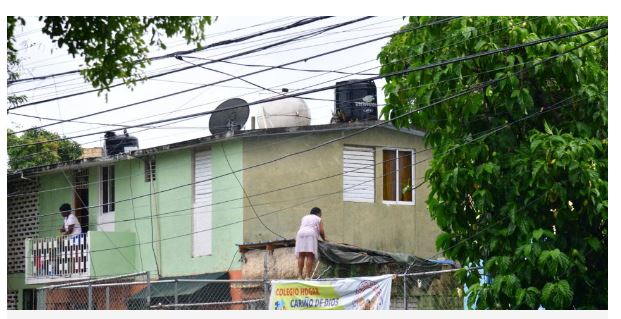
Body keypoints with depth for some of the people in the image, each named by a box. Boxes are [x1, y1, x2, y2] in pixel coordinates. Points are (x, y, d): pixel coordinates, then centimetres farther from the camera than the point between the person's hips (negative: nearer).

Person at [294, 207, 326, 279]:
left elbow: (301, 227, 21)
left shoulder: (304, 218, 30)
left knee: (301, 256, -1)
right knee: (310, 256, -9)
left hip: (300, 233, 4)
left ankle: (299, 275, -8)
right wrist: (324, 239, 19)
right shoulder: (318, 219, 17)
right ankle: (308, 275, -18)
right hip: (311, 234, -4)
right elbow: (321, 231, 5)